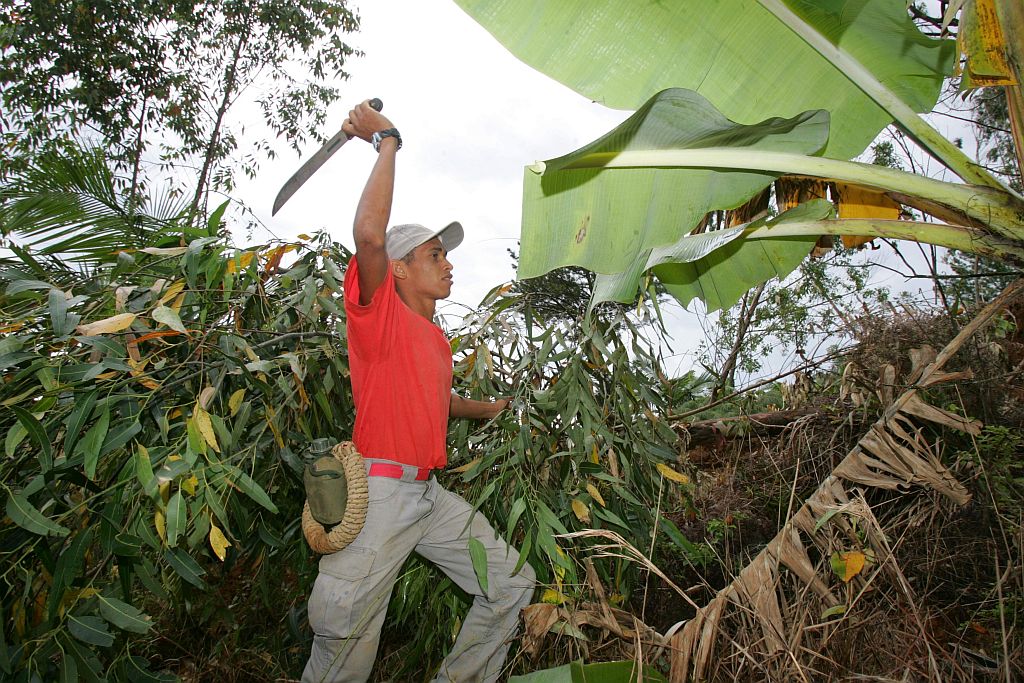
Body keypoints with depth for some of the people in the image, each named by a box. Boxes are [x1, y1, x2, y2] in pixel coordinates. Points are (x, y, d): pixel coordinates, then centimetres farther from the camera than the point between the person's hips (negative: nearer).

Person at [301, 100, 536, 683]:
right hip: (380, 492, -8)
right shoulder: (379, 312, -5)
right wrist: (387, 142, -16)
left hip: (432, 493, 8)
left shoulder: (437, 339, 19)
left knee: (512, 586, 11)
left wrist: (489, 410, 44)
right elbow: (369, 233, -25)